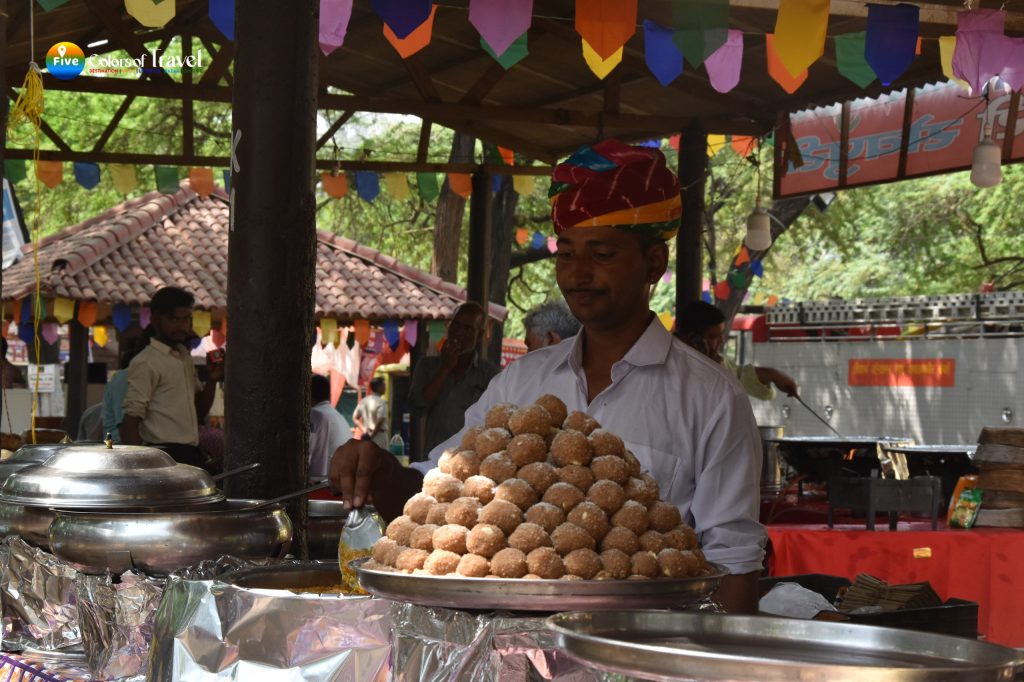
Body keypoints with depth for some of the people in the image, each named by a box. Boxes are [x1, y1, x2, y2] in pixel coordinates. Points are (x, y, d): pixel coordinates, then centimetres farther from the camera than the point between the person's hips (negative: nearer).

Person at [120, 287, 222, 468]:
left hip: (190, 456, 8)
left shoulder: (184, 357, 18)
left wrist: (211, 381, 6)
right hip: (165, 457, -8)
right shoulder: (146, 362, -8)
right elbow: (130, 421, -13)